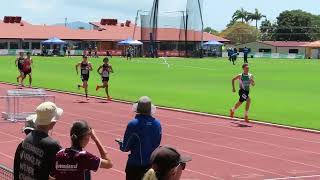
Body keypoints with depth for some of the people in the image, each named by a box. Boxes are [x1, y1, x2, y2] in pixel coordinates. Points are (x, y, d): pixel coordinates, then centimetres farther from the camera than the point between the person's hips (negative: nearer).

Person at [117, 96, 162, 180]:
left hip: (135, 165, -3)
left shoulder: (133, 124, -16)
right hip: (152, 164, 3)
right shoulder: (157, 124, -5)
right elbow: (157, 144, 7)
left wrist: (120, 142, 13)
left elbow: (125, 148, -9)